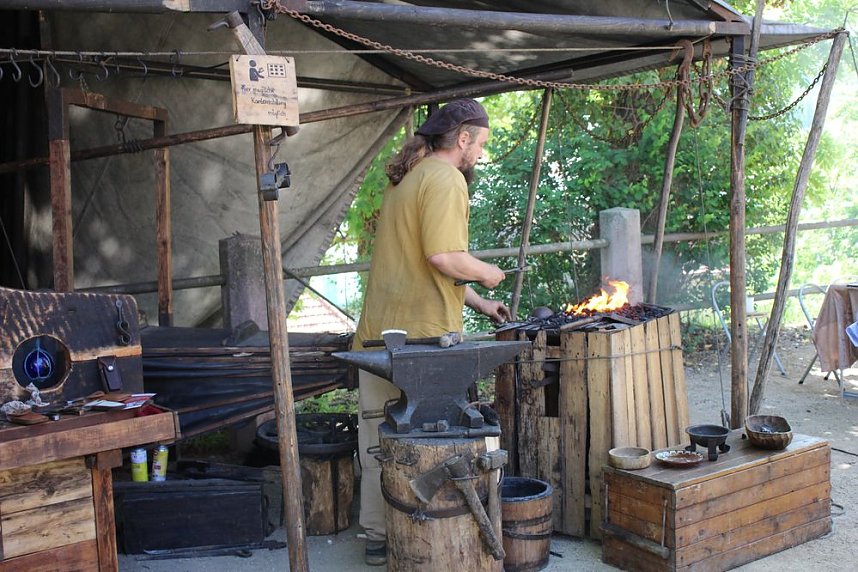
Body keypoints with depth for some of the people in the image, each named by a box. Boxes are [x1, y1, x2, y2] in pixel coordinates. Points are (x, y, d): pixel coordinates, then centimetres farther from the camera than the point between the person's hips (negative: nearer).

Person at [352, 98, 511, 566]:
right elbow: (444, 259, -22)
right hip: (422, 335, -9)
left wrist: (479, 303, 28)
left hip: (378, 333, 9)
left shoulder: (405, 180, 21)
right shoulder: (445, 179, -10)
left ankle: (378, 537, 24)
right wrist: (487, 274, -3)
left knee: (380, 442, 13)